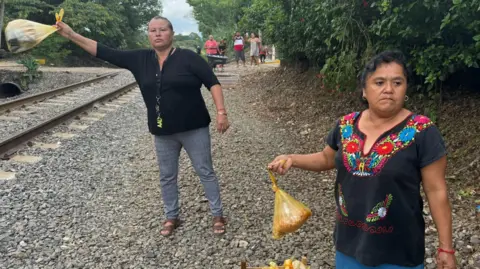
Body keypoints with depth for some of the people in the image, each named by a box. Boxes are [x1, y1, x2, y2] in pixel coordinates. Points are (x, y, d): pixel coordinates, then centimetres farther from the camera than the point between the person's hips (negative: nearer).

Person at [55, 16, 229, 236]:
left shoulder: (188, 57, -9)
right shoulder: (140, 59, 2)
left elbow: (212, 83, -11)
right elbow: (104, 52, 1)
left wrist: (221, 112, -21)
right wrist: (71, 34, -3)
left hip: (193, 129, -4)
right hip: (163, 133, 4)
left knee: (205, 172, 7)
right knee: (167, 177, 15)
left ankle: (217, 215, 22)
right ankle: (172, 217, 34)